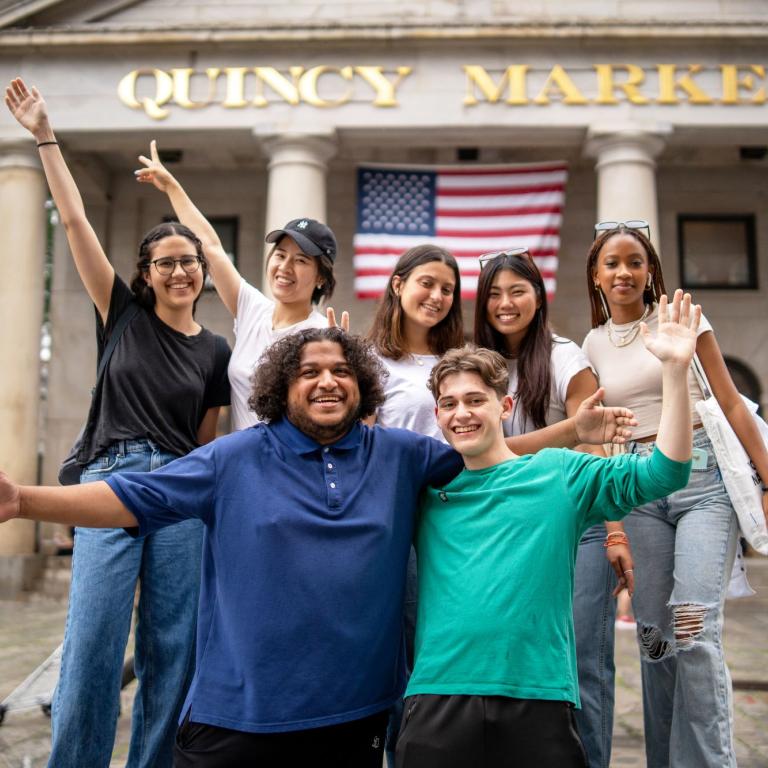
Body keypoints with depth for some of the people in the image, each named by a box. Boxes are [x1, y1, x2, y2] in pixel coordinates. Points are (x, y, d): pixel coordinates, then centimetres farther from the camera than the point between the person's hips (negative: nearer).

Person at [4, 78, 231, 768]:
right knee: (93, 639, -6)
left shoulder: (216, 352, 11)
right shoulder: (124, 316, 7)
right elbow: (75, 220, 2)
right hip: (111, 477, -2)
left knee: (172, 646, 5)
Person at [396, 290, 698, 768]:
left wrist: (675, 370, -10)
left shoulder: (559, 474, 5)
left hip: (539, 697, -1)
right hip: (438, 697, 1)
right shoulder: (425, 486, 10)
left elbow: (664, 472, -1)